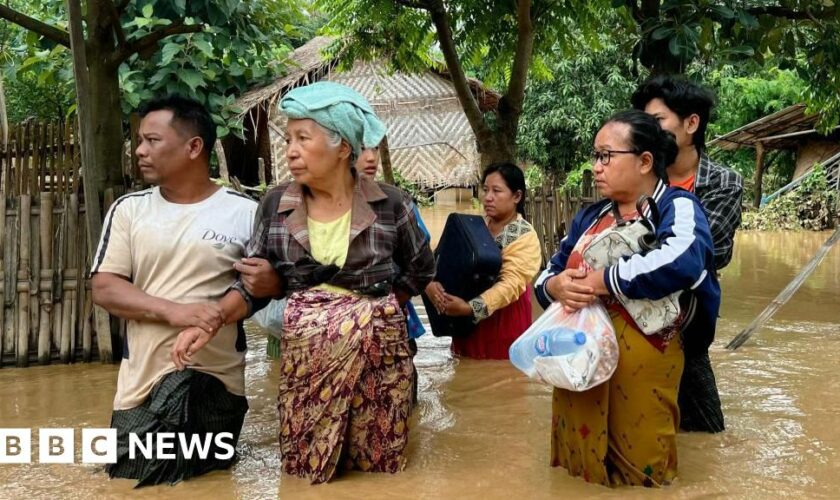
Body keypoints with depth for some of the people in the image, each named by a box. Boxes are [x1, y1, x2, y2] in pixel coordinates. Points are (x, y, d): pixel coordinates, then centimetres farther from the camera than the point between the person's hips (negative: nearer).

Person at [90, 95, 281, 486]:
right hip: (142, 378, 2)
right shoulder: (128, 209, 2)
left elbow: (270, 280, 0)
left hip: (216, 377, -1)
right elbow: (104, 289, -5)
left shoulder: (244, 211, -5)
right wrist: (174, 310, -20)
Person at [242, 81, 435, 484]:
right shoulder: (275, 206, -1)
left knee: (379, 471, 10)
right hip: (305, 357, 1)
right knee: (304, 474, 9)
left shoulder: (389, 203, -4)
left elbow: (421, 268, 11)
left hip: (378, 352, -1)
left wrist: (378, 307, 6)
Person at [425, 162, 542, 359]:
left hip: (503, 322, -4)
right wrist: (430, 283, -19)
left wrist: (471, 308, -31)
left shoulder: (525, 236, -10)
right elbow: (441, 257, 2)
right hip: (467, 322, 5)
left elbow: (511, 283, -21)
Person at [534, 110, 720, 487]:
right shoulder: (590, 217, 14)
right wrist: (557, 286, -10)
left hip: (639, 371, -6)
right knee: (579, 467, 16)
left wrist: (601, 281, -21)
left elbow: (684, 262, -27)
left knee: (636, 476, 7)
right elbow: (546, 274, 15)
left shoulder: (677, 207, -6)